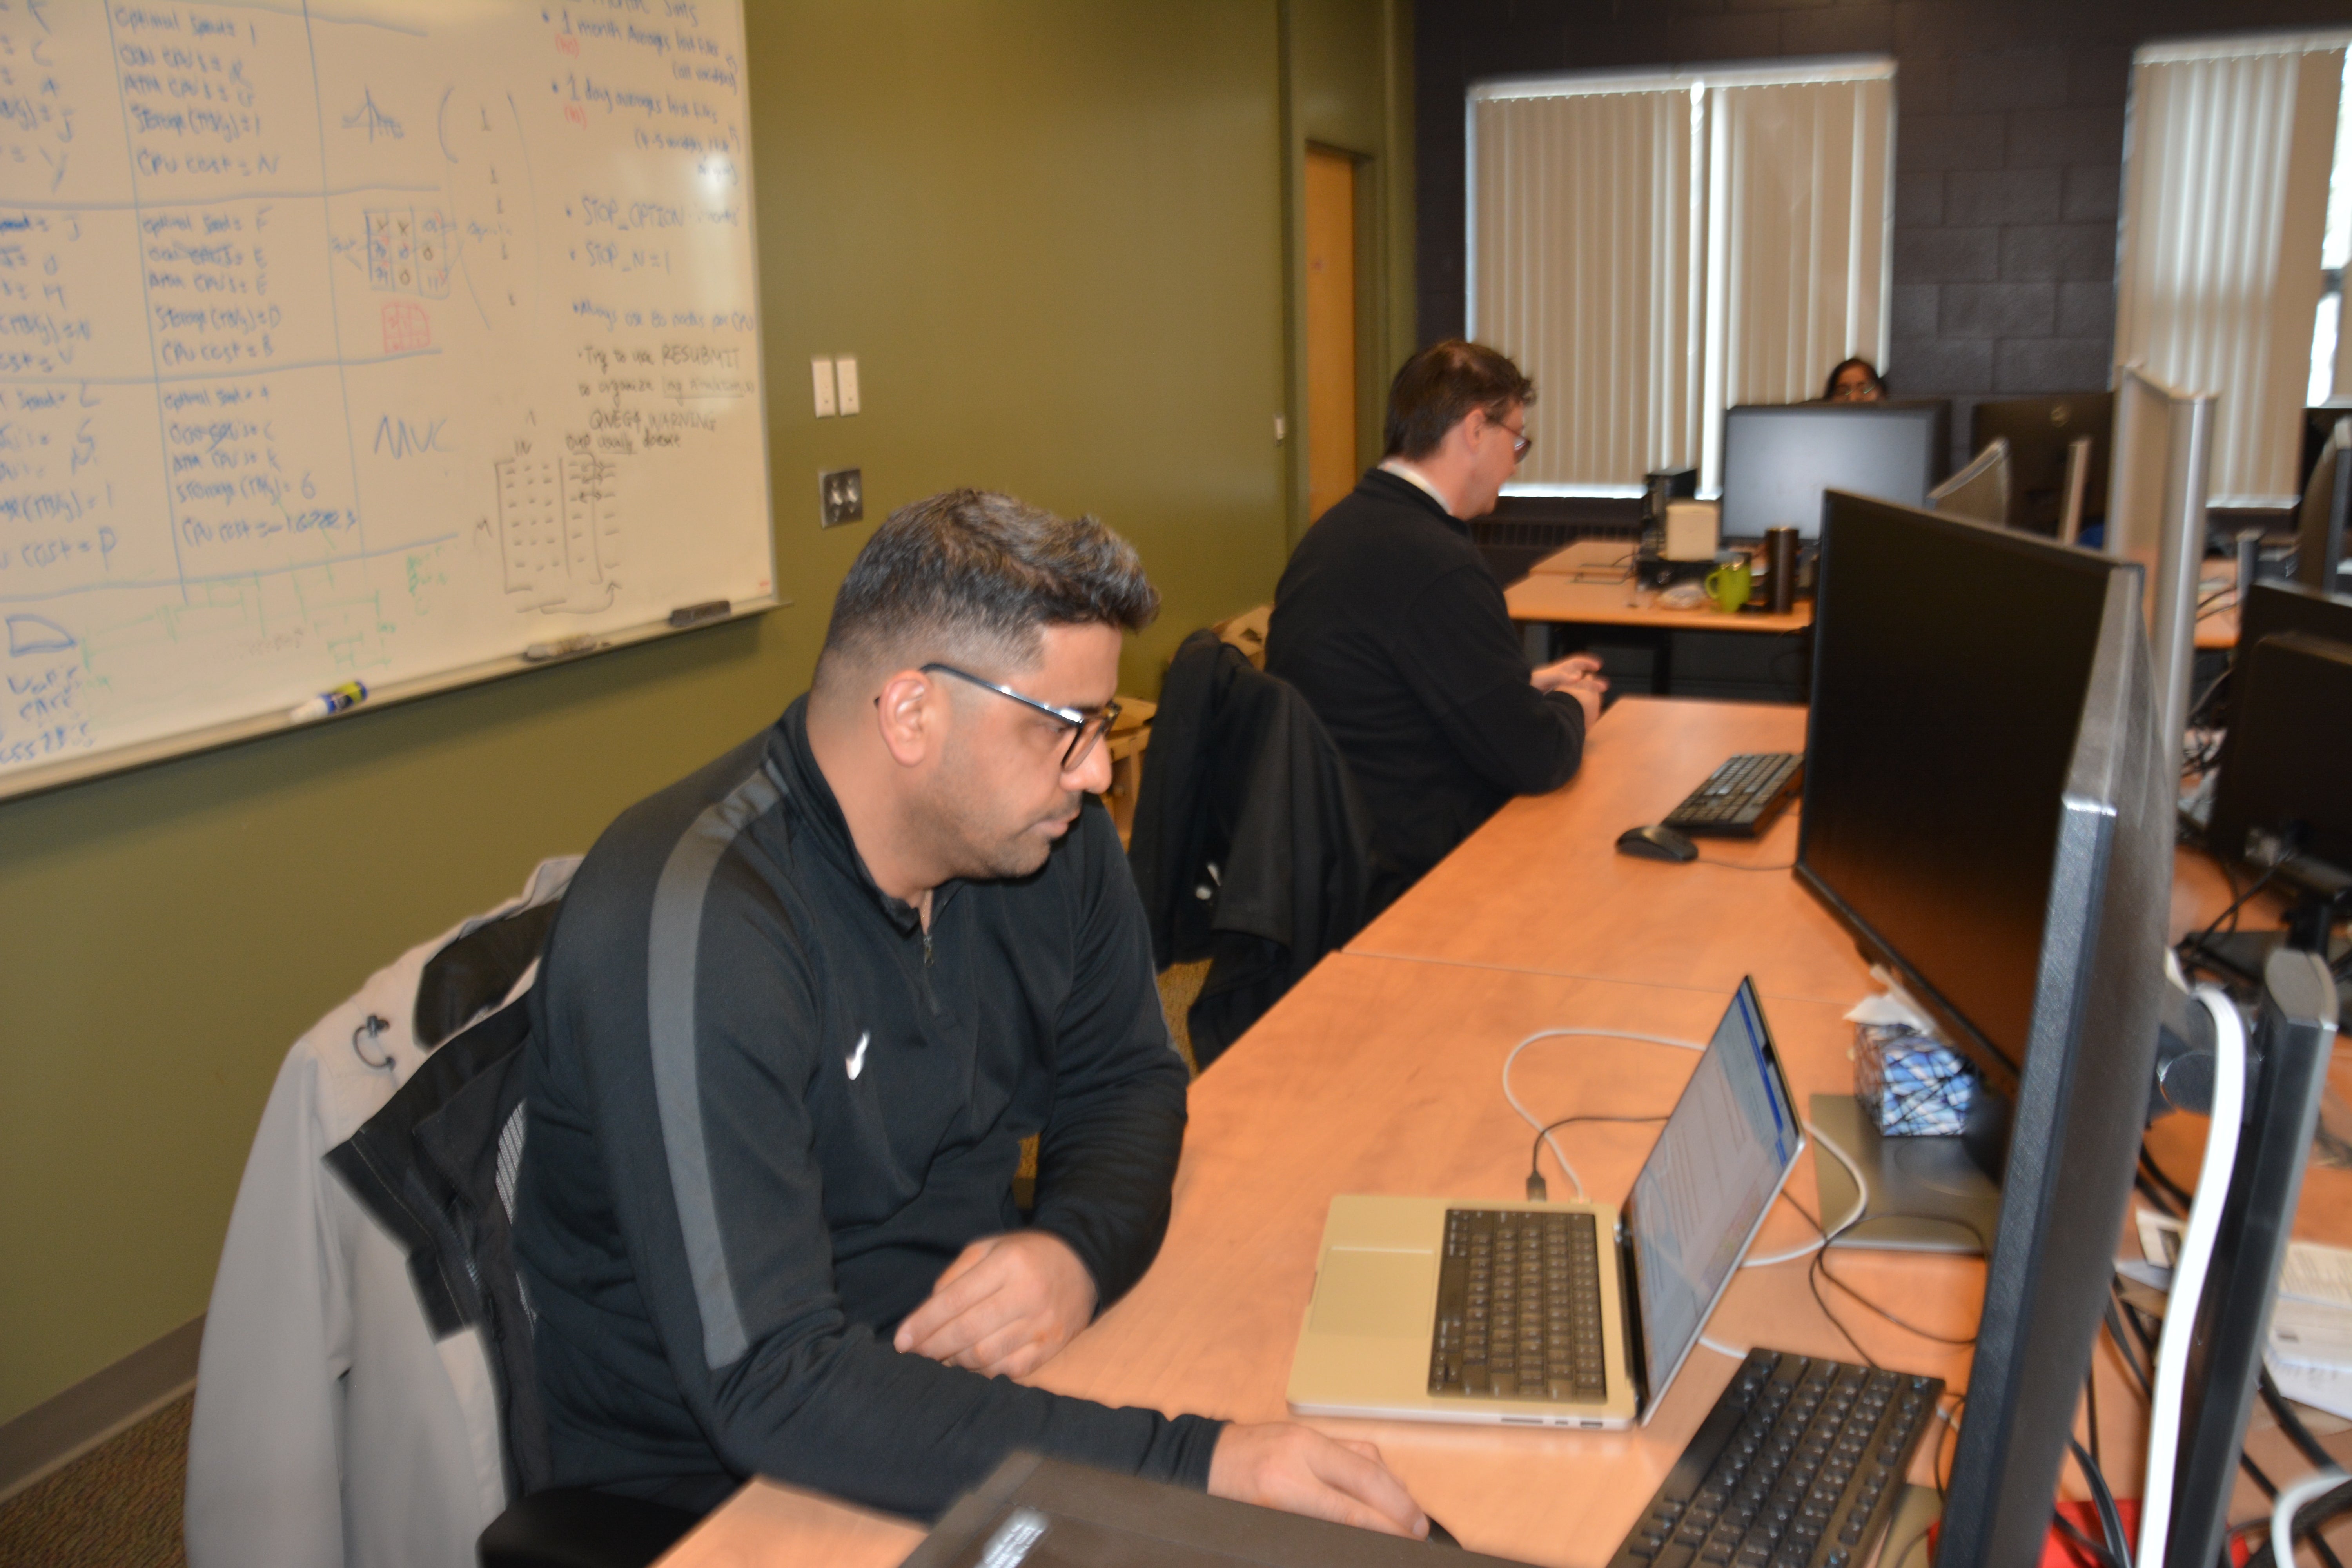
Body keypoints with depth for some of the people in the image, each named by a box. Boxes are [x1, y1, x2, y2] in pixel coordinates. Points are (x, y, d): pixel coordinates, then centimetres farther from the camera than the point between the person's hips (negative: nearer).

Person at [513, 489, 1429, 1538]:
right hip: (713, 1473, -5)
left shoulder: (1045, 835, -4)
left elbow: (1126, 1078, 8)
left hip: (965, 1367, 6)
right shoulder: (692, 936, -27)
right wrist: (1190, 1463, -37)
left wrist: (1082, 1249, -14)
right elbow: (768, 1385, -31)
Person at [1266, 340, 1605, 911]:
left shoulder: (1344, 526, 9)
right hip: (1400, 878, -10)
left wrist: (1527, 686, 22)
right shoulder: (1436, 564, -23)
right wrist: (1572, 708, 3)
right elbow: (1535, 758, -18)